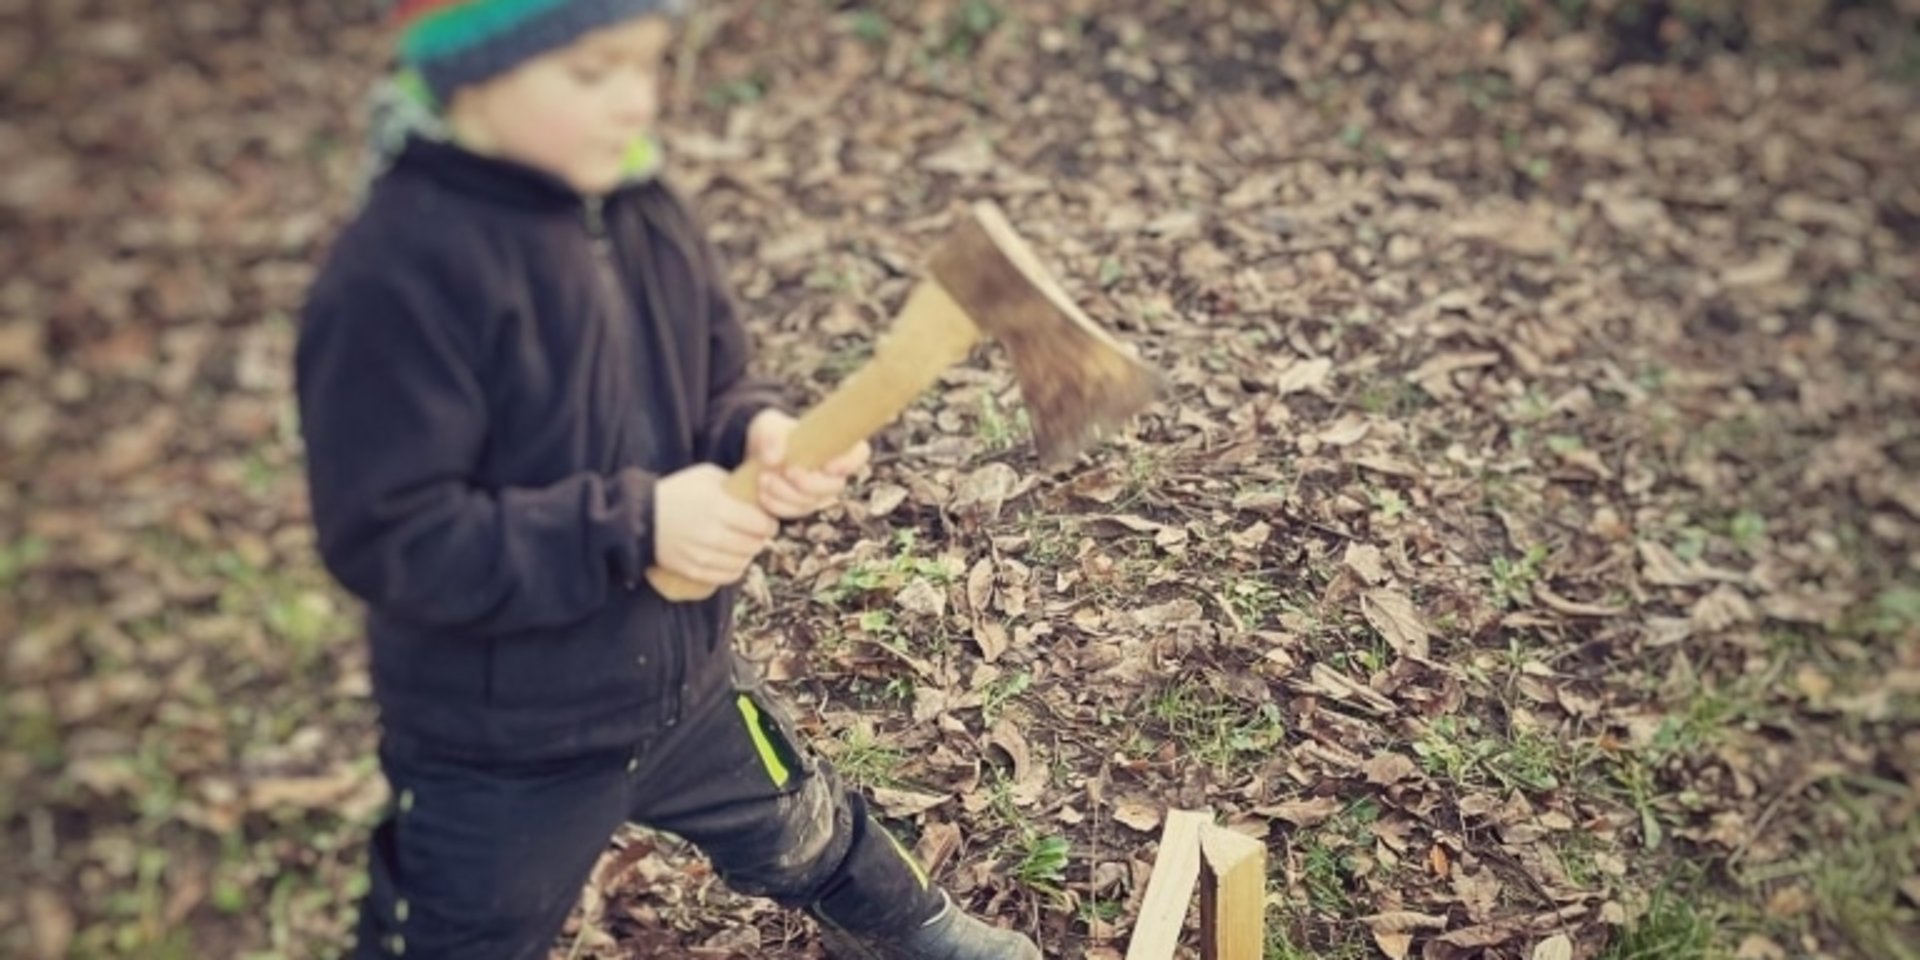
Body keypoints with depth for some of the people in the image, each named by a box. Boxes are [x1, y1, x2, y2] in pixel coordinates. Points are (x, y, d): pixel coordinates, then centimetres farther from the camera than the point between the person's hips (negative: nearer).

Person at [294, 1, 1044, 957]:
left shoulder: (640, 209, -5)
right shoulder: (398, 275, -28)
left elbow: (714, 389, 5)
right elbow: (386, 539, -28)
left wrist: (762, 437, -20)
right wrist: (634, 525, -31)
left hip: (686, 681, 6)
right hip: (504, 749, -6)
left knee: (803, 830, 30)